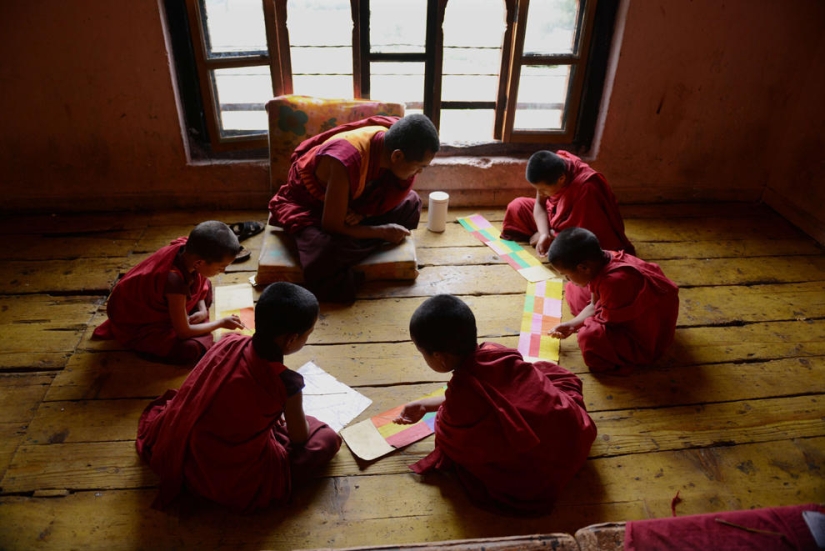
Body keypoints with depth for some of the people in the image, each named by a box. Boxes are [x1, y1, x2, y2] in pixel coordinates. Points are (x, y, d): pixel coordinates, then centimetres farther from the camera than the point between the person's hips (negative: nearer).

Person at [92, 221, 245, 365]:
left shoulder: (186, 247, -21)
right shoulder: (175, 281, -40)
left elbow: (200, 282, 5)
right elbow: (183, 332, -26)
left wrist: (202, 309, -8)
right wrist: (221, 323, -16)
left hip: (150, 303, 8)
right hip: (132, 322, -8)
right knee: (191, 349, -26)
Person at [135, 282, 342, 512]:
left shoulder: (229, 342, -11)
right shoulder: (286, 383, -25)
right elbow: (300, 438, -7)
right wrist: (292, 416, 17)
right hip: (237, 484, -5)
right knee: (328, 438, 5)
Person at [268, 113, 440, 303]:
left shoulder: (394, 140, -18)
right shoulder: (346, 163, -39)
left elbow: (391, 196, -2)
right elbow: (333, 227, -31)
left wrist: (363, 212, -22)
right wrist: (383, 232, -22)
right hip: (306, 206, -7)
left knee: (410, 202, -7)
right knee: (326, 261, -35)